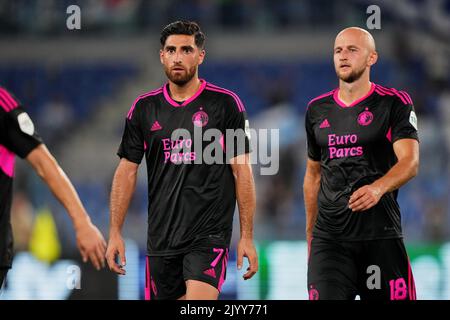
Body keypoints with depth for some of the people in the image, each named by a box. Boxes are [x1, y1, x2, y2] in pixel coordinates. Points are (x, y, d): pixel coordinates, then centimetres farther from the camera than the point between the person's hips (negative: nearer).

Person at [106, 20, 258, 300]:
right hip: (161, 238, 4)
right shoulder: (144, 108, 8)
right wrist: (115, 233, 4)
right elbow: (127, 171, 11)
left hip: (209, 236, -4)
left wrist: (247, 237, -6)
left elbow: (242, 171, -2)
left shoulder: (226, 104, -2)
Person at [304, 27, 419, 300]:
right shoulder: (317, 110, 13)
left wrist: (377, 188, -33)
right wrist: (310, 232, 21)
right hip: (328, 237, 3)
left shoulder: (394, 103, 0)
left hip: (381, 236, -3)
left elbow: (410, 162, -14)